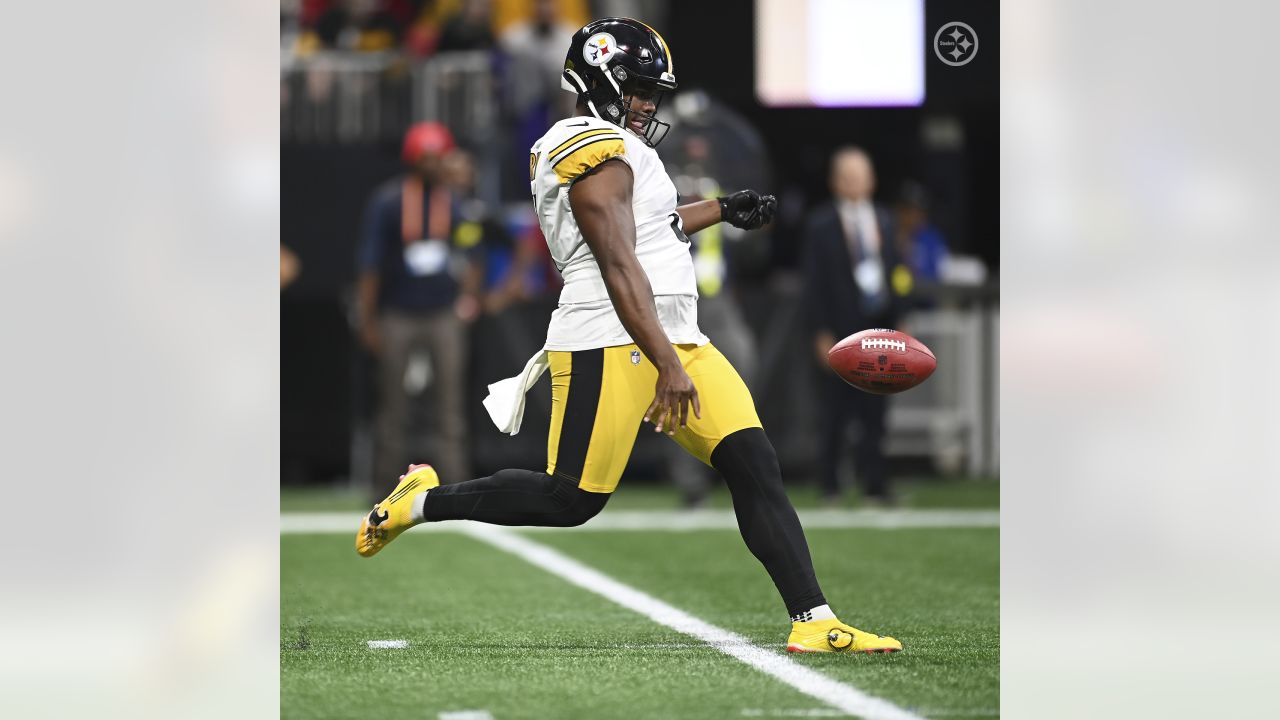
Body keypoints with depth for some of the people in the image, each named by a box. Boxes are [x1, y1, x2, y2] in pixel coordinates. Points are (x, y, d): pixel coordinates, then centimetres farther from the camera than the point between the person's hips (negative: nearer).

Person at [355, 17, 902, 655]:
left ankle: (813, 623, -8)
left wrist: (721, 211, 37)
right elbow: (619, 268, -20)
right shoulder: (598, 152, -12)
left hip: (673, 340, 10)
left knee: (754, 468, -2)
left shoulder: (564, 150, 19)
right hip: (609, 347, -10)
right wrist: (669, 367, -25)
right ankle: (422, 501, 18)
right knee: (570, 500, -3)